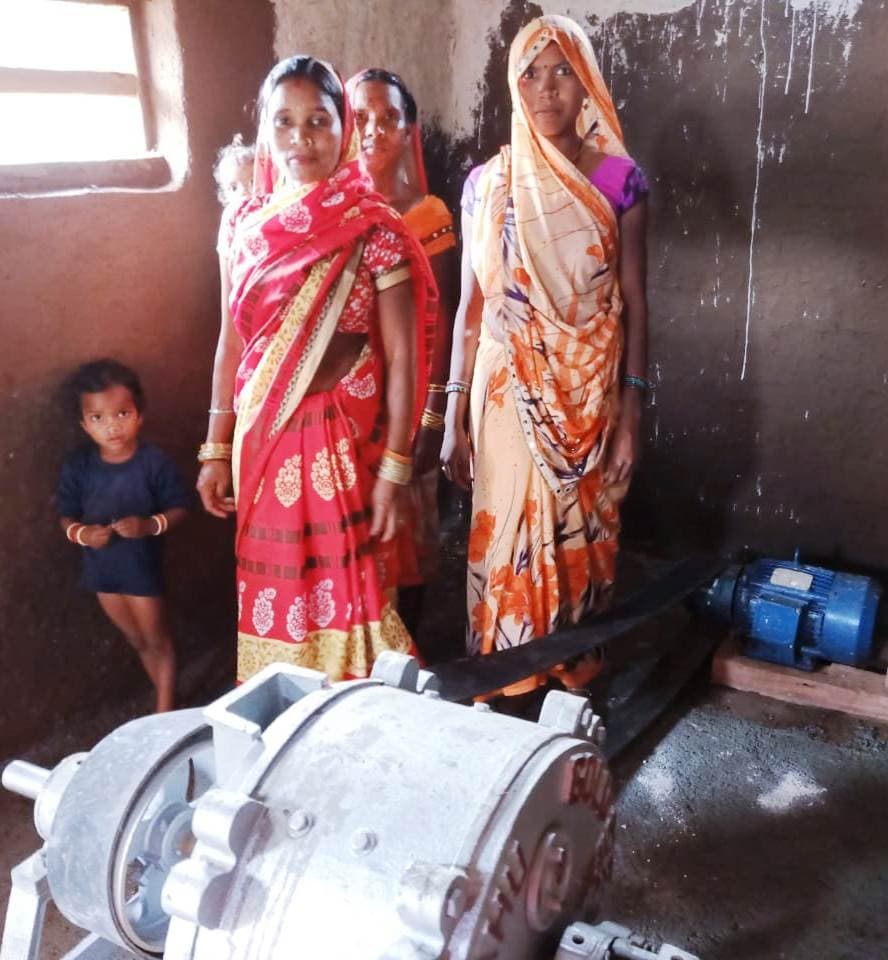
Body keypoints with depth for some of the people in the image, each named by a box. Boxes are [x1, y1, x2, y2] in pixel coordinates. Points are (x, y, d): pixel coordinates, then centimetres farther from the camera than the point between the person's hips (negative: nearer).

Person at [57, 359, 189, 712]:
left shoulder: (154, 461, -18)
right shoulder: (77, 465, -9)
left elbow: (178, 509, -12)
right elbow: (66, 517, -1)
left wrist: (150, 525, -29)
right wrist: (81, 533, -22)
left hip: (142, 566, -4)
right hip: (101, 568, 4)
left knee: (157, 640, 13)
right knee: (138, 642, 22)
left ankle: (165, 710, 29)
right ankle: (166, 698, 42)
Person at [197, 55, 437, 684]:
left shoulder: (372, 229, -8)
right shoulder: (244, 224, 5)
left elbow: (402, 357, -9)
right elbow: (232, 343, 9)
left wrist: (394, 466, -12)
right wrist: (216, 449, 9)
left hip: (343, 443, -4)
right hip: (264, 442, 4)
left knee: (346, 590, 5)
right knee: (272, 590, 13)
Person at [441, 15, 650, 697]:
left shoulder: (620, 179, -1)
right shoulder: (487, 183, 1)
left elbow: (634, 301, 0)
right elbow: (471, 302, 2)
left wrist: (632, 409, -5)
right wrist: (454, 412, -2)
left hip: (590, 391, 0)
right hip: (509, 390, 0)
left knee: (582, 535, 9)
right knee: (509, 535, 4)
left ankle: (576, 677, 29)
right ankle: (505, 689, 22)